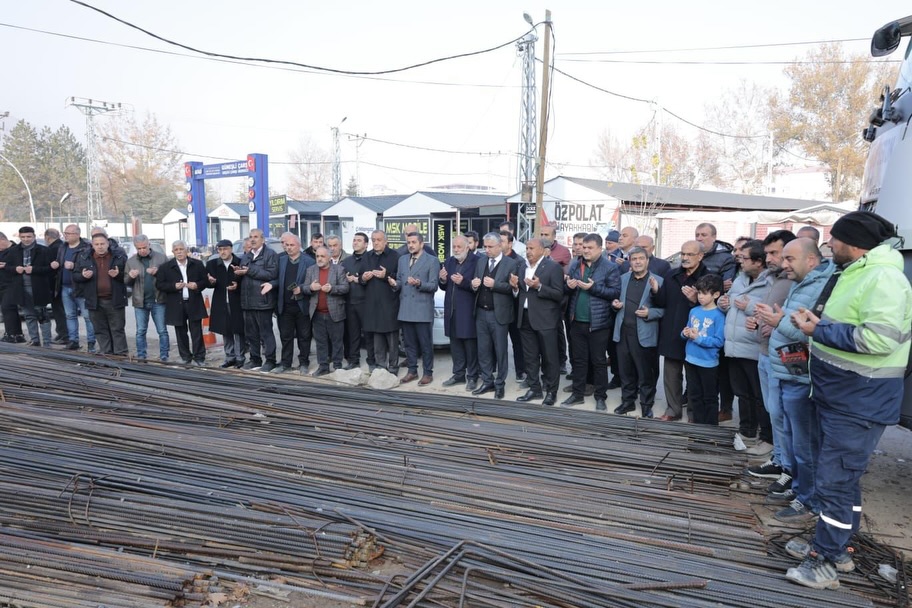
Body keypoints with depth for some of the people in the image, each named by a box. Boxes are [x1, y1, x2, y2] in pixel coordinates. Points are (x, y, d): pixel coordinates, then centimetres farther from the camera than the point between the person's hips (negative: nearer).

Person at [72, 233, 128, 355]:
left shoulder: (119, 256, 1)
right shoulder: (84, 258, 7)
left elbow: (127, 275, 3)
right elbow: (75, 276, 11)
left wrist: (119, 275, -17)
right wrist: (83, 276, -10)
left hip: (115, 300, -2)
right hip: (95, 301, 3)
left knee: (118, 329, 2)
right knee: (100, 330, 8)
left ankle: (121, 354, 6)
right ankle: (106, 353, 16)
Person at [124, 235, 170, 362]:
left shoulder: (161, 258, 0)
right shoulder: (131, 261, 7)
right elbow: (126, 282, 11)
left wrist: (158, 272, -18)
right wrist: (130, 276, -11)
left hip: (158, 300, -2)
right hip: (140, 302, 2)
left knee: (162, 331, 2)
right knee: (140, 331, 9)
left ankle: (164, 356, 9)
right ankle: (141, 356, 17)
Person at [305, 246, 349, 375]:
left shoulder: (339, 269, -1)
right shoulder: (310, 270, 9)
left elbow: (345, 287, -7)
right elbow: (305, 287, 7)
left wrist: (331, 288, -23)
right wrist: (310, 287, -16)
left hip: (334, 312, -3)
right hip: (317, 313, 3)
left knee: (336, 340, 5)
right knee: (320, 341, 8)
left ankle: (337, 365, 14)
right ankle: (323, 366, 16)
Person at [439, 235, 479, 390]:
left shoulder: (476, 261, -10)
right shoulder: (449, 261, 11)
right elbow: (444, 287, 14)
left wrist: (463, 282, -25)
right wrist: (442, 279, -7)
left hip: (468, 311, -6)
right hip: (452, 310, 6)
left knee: (471, 345, 3)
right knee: (455, 343, 12)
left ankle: (472, 376, 13)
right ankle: (458, 374, 24)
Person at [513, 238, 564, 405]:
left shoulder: (553, 266, -7)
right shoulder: (523, 267, 12)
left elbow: (559, 295, -13)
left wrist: (539, 287, -23)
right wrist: (515, 287, -6)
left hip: (545, 319, -6)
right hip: (526, 318, 6)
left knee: (549, 358, 3)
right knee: (530, 357, 12)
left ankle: (551, 391, 14)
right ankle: (535, 388, 23)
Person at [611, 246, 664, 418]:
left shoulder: (658, 281, -4)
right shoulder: (623, 278, 10)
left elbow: (664, 308, -6)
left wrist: (649, 313, -22)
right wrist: (615, 304, -4)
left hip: (644, 334, -4)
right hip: (623, 332, 4)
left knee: (646, 373, 6)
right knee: (625, 370, 14)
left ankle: (647, 405, 20)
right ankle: (628, 401, 29)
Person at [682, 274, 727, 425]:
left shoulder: (718, 315, -13)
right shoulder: (694, 311, 5)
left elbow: (719, 341, -17)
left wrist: (698, 338, -22)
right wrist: (685, 333, -8)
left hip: (708, 363, -6)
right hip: (691, 360, 6)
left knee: (710, 398, 9)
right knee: (694, 396, 16)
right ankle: (698, 425, 29)